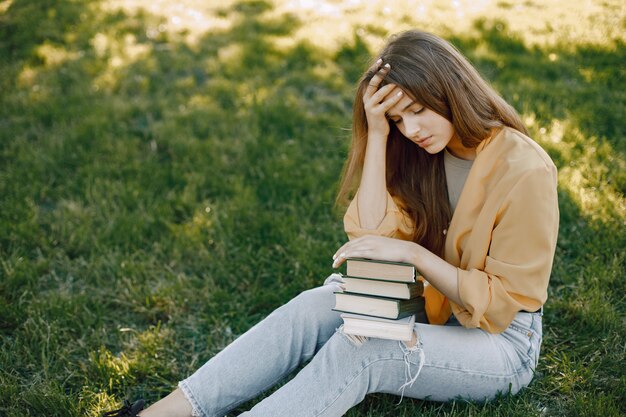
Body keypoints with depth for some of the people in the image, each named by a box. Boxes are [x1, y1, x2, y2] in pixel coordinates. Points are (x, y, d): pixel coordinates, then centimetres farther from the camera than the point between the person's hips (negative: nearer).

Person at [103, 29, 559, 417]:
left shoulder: (524, 170, -17)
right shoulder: (416, 153, 1)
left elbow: (503, 302, -15)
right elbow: (373, 237, -12)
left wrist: (412, 252, -26)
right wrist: (376, 135, -18)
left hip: (501, 341, -5)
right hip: (428, 312, 5)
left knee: (357, 349, -31)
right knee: (314, 307, -23)